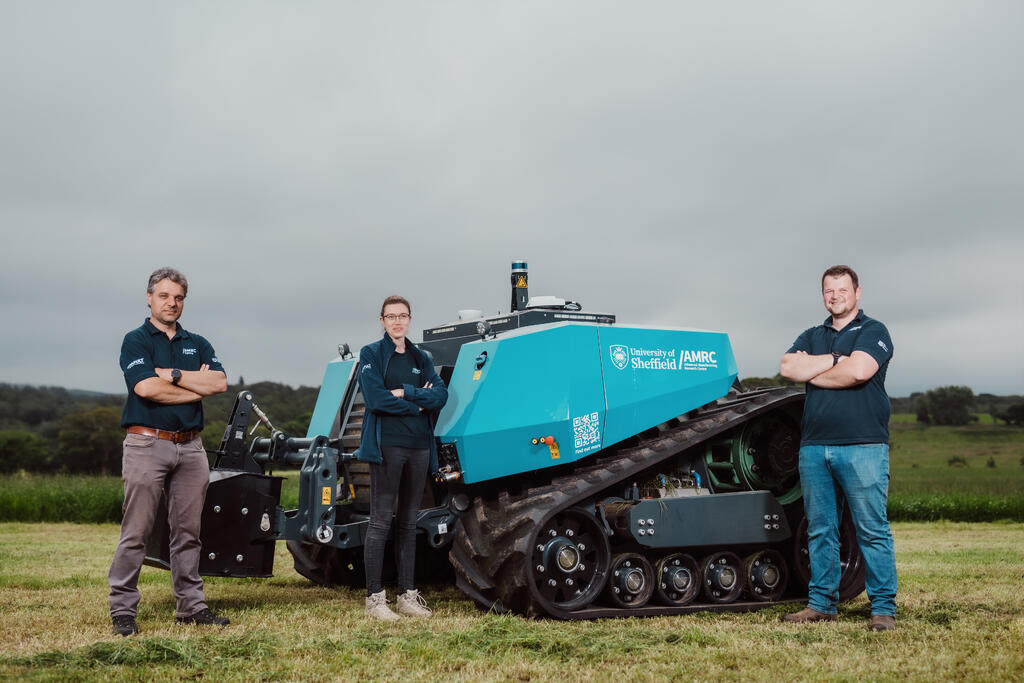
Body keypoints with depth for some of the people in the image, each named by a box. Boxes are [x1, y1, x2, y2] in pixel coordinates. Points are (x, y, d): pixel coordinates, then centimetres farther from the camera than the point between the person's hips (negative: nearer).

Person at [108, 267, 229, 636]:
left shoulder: (198, 344, 16)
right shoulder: (136, 340, 1)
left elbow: (219, 382, -2)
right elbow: (145, 388, -16)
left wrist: (172, 375, -9)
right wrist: (196, 386, -6)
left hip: (190, 446, 5)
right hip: (147, 444, -5)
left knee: (188, 532, 9)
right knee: (136, 532, -4)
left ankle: (191, 604, 15)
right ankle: (122, 609, 1)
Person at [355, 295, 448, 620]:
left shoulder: (421, 359, 17)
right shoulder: (371, 354, 3)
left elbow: (440, 396, 2)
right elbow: (375, 398, -11)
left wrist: (406, 392, -10)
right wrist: (416, 405, -4)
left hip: (419, 446, 5)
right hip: (387, 445, -5)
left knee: (409, 522, 9)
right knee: (381, 522, -6)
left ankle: (407, 594, 14)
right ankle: (374, 598, -3)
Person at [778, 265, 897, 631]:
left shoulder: (873, 331, 3)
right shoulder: (812, 336, 20)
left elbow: (858, 371, -15)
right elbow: (788, 367, 2)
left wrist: (812, 372, -2)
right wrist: (834, 360, -5)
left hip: (862, 446, -5)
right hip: (815, 447, 5)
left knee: (873, 530, -4)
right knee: (820, 530, 9)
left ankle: (883, 608, 2)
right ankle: (821, 603, 17)